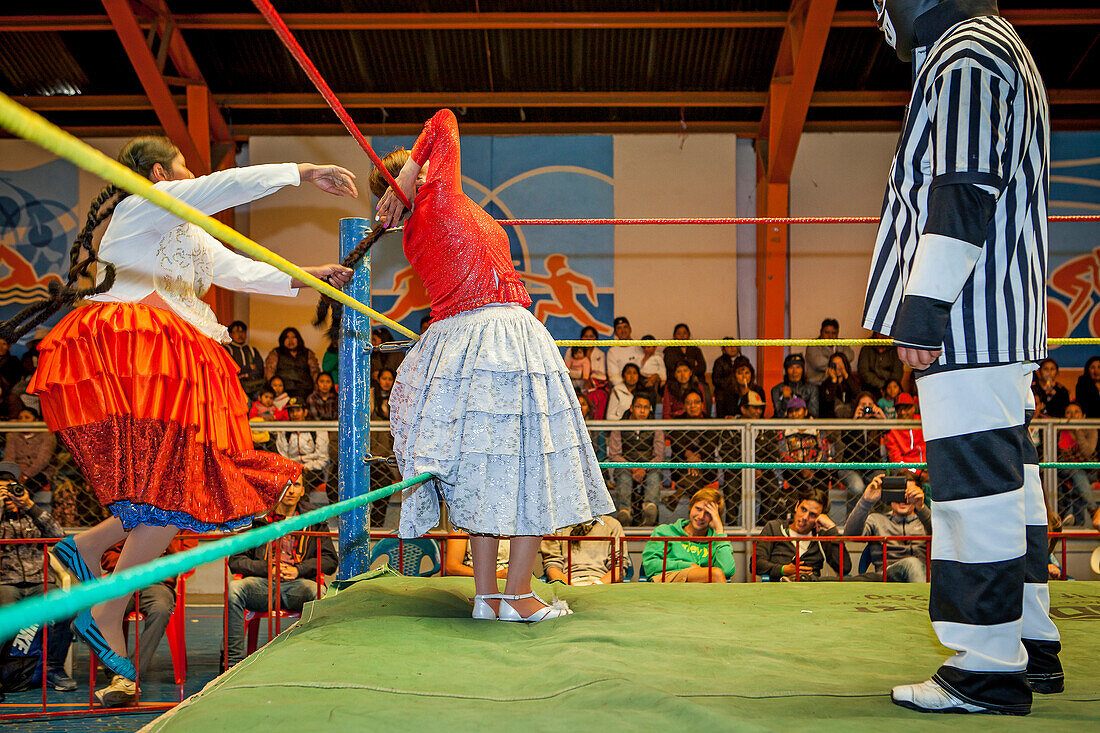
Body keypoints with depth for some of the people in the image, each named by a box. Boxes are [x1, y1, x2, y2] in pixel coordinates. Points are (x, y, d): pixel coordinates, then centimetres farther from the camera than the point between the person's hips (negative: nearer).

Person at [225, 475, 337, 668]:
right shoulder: (256, 518, 15)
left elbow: (330, 560, 12)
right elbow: (236, 561, 10)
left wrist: (298, 569, -4)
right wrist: (267, 569, -6)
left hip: (299, 583, -1)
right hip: (262, 584, 1)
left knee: (318, 592, -36)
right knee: (233, 588, -31)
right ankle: (233, 660, -28)